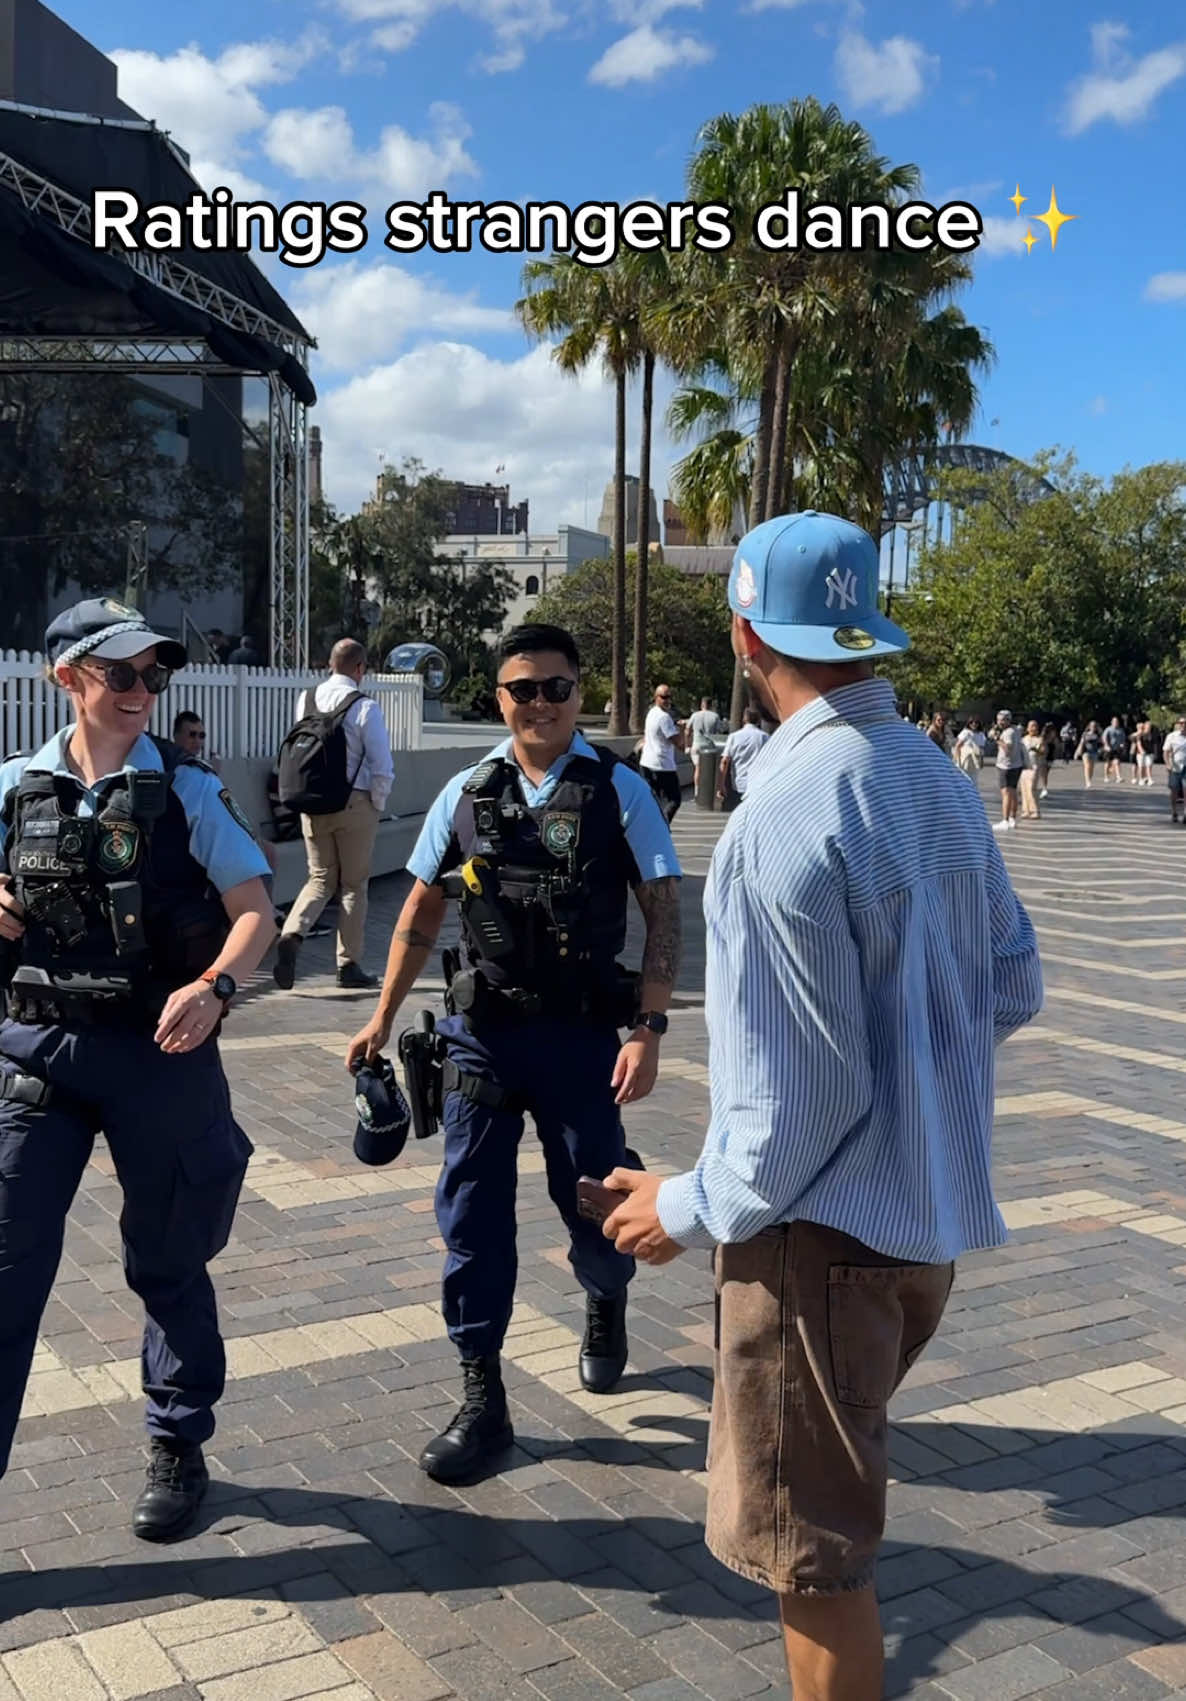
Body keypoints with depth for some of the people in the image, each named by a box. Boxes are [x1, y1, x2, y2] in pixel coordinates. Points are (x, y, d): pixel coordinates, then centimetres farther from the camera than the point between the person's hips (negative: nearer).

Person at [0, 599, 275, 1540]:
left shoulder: (188, 790, -4)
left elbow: (255, 913, -6)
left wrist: (213, 986, -24)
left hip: (161, 1050, -1)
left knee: (169, 1264, 13)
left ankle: (179, 1450, 34)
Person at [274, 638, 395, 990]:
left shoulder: (306, 700, 1)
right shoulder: (365, 707, -13)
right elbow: (382, 767, -13)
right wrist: (377, 804, 2)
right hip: (355, 803, -4)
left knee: (320, 878, 17)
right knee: (354, 885, 10)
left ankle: (292, 934, -9)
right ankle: (349, 965, 16)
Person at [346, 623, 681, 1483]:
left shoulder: (619, 789, -6)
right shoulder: (468, 793, 3)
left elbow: (664, 912, -7)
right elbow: (423, 910, 11)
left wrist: (648, 1028, -14)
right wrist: (384, 1018, 10)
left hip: (583, 1033, -2)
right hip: (482, 1028, 3)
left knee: (594, 1207, 9)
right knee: (472, 1209, 4)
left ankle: (606, 1302, 45)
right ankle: (482, 1398, 18)